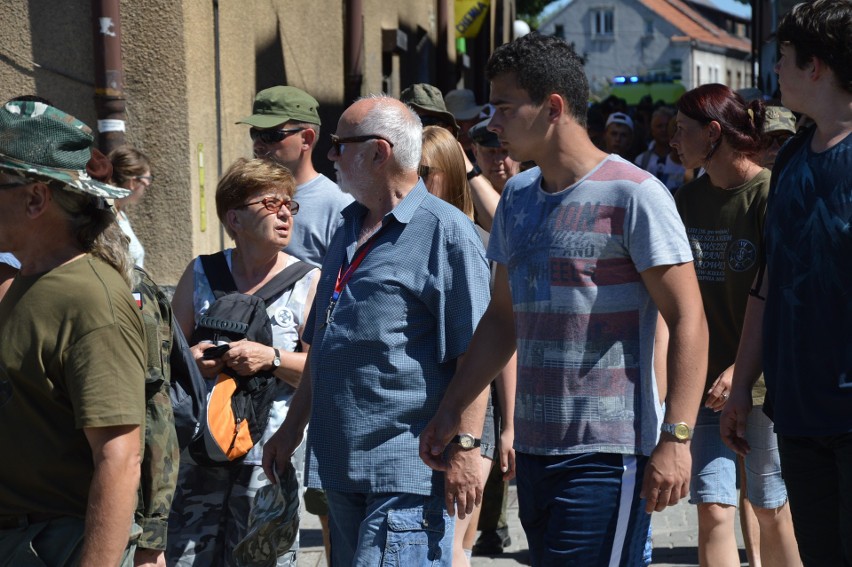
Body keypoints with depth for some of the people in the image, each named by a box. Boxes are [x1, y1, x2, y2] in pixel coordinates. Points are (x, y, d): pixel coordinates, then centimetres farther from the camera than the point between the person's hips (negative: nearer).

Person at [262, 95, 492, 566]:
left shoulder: (444, 230, -9)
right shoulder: (349, 231, 17)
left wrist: (465, 447, -19)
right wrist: (293, 426, 24)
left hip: (408, 472, -8)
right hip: (343, 463, 9)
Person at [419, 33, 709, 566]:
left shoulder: (635, 194, -9)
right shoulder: (517, 196, 13)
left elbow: (689, 322, -11)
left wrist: (676, 438, -18)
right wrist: (451, 410, 15)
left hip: (608, 452, -7)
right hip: (533, 446, 7)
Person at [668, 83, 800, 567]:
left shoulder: (771, 195, -11)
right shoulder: (689, 200, 9)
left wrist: (742, 368, -20)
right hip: (708, 379, 5)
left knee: (772, 508, 8)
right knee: (713, 508, -3)